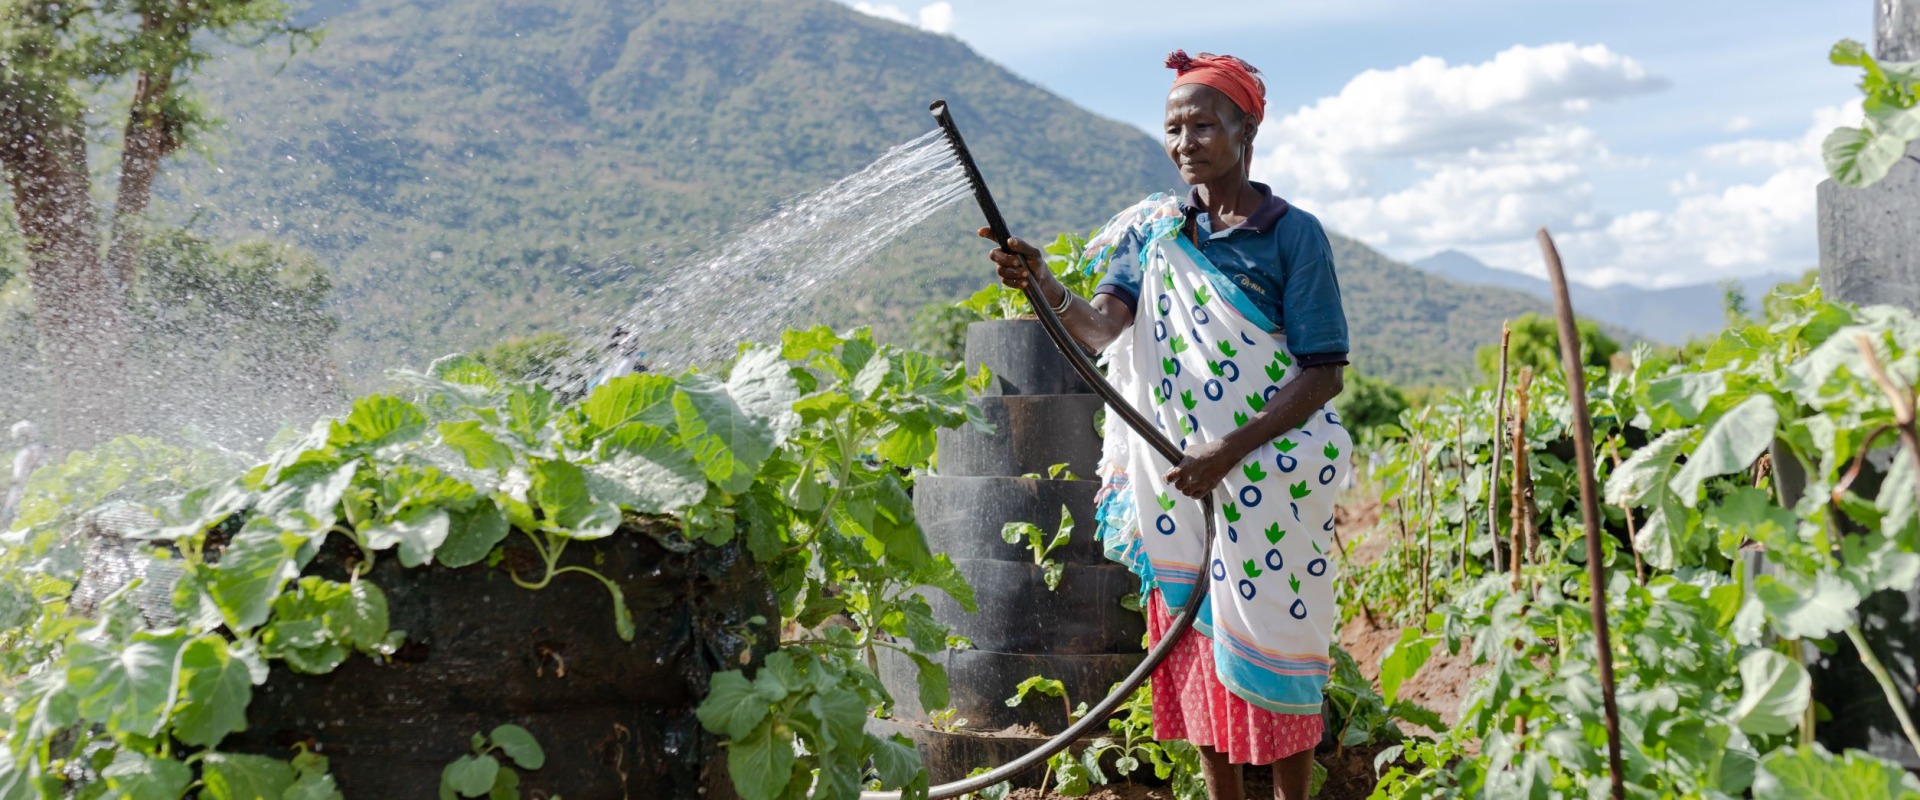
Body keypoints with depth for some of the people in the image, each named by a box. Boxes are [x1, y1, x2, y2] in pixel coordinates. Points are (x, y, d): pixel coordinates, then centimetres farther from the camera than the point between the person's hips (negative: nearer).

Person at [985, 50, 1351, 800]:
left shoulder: (1293, 234, -7)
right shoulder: (1153, 228, 5)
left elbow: (1324, 374, -10)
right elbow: (1102, 327, -9)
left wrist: (1226, 454, -20)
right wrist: (1046, 290, -30)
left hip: (1267, 477, -4)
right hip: (1172, 475, 4)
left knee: (1266, 643, 2)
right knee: (1193, 635, 9)